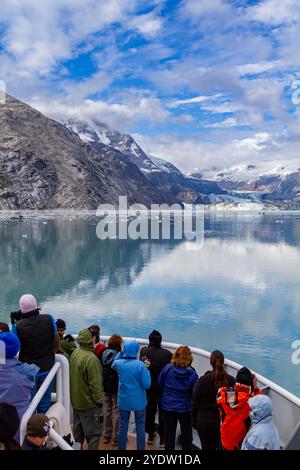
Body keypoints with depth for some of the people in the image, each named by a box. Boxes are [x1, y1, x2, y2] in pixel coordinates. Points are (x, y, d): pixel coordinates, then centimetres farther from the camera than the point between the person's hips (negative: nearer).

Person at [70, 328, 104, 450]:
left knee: (78, 432, 22)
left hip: (76, 401, 8)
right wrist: (99, 400, -13)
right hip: (89, 403, -8)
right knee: (94, 433, 4)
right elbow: (95, 383, -23)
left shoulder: (74, 353, 0)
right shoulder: (91, 358, -26)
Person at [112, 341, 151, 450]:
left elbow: (113, 365, 18)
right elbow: (147, 385, -17)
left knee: (123, 425, 17)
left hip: (123, 401, 3)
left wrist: (120, 354, 13)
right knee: (140, 427, 13)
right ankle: (140, 448, 22)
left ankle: (121, 448, 28)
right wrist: (147, 371, -5)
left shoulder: (118, 363, -8)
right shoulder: (140, 365, -21)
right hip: (138, 401, -3)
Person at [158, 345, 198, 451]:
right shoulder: (192, 373, -19)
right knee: (186, 434, 18)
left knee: (169, 433, 18)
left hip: (168, 406, 1)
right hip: (185, 408, -1)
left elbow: (160, 383, -2)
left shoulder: (167, 368, -16)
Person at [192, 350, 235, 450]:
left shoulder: (203, 380, -11)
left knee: (208, 447, 10)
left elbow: (195, 404, -3)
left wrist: (194, 421, 9)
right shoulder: (231, 381, -9)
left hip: (204, 423, 0)